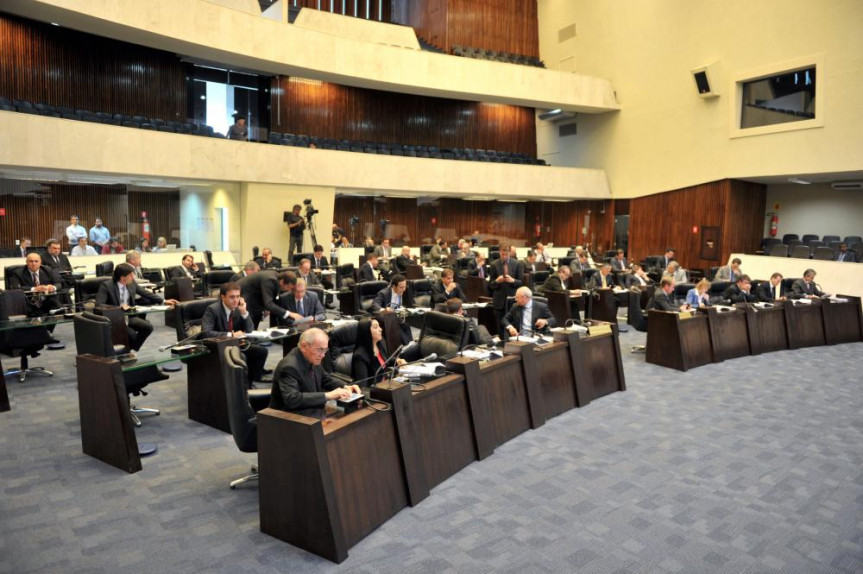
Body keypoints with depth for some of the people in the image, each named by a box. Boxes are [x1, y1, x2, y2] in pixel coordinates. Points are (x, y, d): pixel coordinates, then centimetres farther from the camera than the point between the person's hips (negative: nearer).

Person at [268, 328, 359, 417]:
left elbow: (325, 379, 18)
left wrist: (345, 387, 0)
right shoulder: (290, 367, -22)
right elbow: (291, 399, -34)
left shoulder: (312, 358, 1)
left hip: (313, 413, 8)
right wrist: (328, 395, -32)